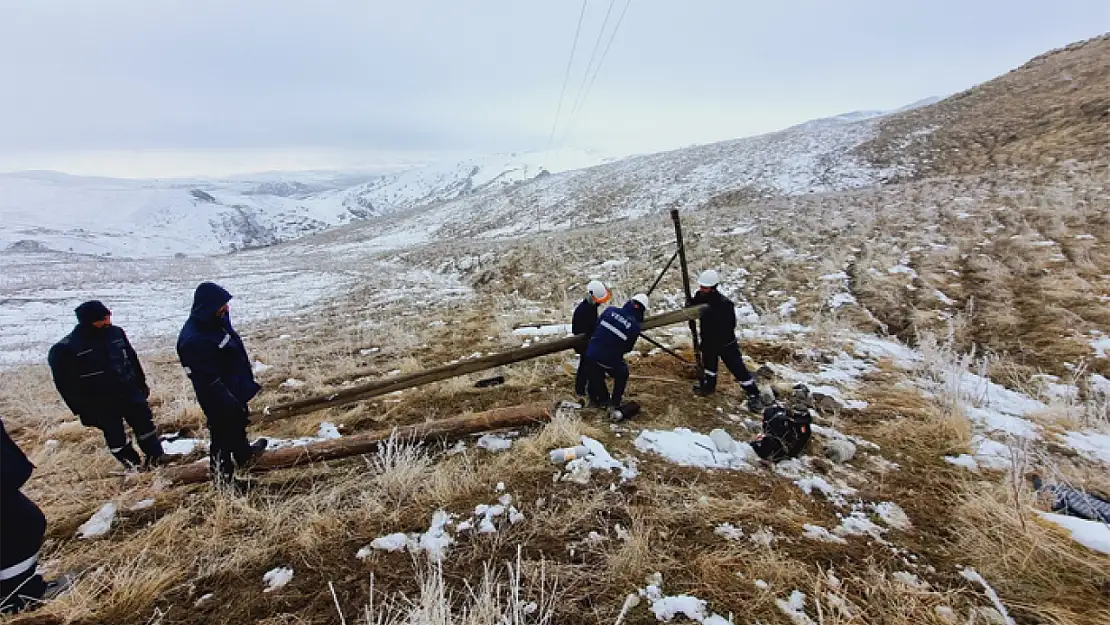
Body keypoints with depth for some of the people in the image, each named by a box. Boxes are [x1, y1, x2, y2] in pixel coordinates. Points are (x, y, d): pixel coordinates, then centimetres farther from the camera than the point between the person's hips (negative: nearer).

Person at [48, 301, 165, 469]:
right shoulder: (65, 348, -14)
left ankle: (156, 457, 25)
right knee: (116, 437, 9)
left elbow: (133, 360, 12)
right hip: (100, 405, -3)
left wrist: (142, 384, 15)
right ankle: (134, 465, 24)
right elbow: (66, 385, -9)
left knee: (145, 424, 10)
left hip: (130, 393, 3)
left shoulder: (116, 332, -1)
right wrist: (83, 410, -9)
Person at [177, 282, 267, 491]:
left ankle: (243, 454, 55)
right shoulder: (194, 340, -32)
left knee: (239, 422, 30)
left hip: (236, 390, 10)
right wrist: (229, 403, -22)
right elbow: (208, 380, -29)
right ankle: (223, 479, 27)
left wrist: (247, 383, 18)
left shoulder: (217, 321, -4)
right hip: (219, 399, -10)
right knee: (223, 435, 8)